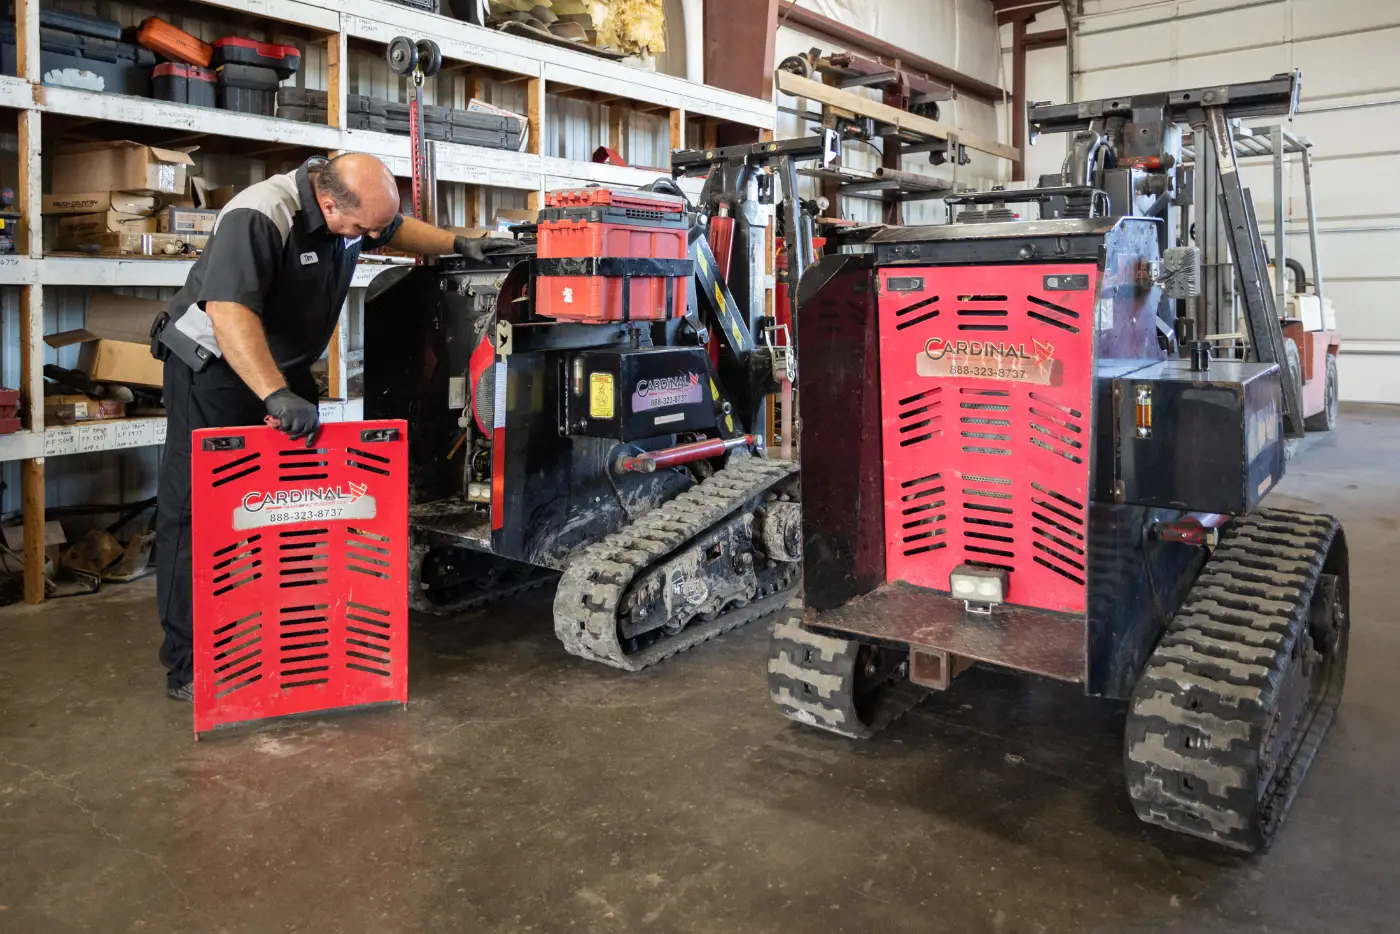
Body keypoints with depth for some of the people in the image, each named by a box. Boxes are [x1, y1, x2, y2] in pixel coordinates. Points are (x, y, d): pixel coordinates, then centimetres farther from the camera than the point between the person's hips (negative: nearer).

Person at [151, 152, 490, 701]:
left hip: (285, 369, 8)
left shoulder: (352, 207, -5)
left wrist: (457, 244, 12)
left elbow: (398, 230, 19)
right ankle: (188, 667, 0)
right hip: (213, 369, -8)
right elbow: (229, 311, -42)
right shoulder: (257, 219, -31)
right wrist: (277, 396, -50)